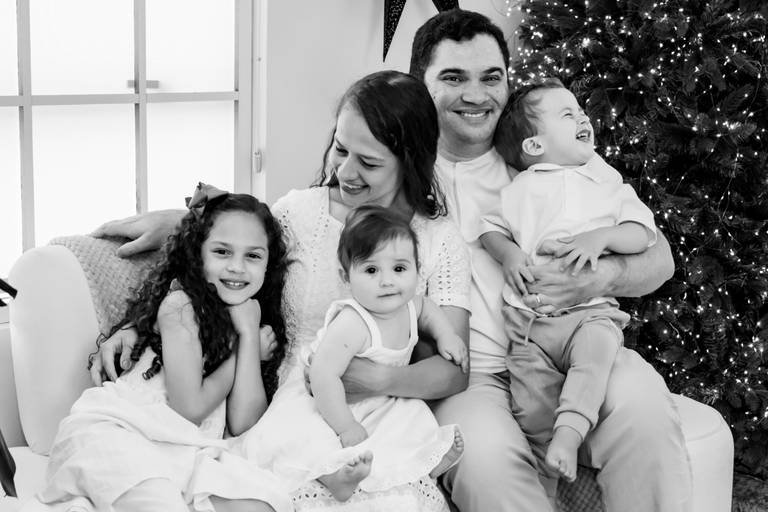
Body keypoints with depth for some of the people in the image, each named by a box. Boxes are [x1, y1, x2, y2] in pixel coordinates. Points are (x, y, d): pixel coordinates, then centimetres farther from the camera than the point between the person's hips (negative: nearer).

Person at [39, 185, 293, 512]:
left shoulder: (251, 317, 16)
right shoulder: (182, 305, -3)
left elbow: (242, 423, 3)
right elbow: (189, 408, -9)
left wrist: (248, 335, -1)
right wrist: (241, 352, 2)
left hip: (187, 451, 8)